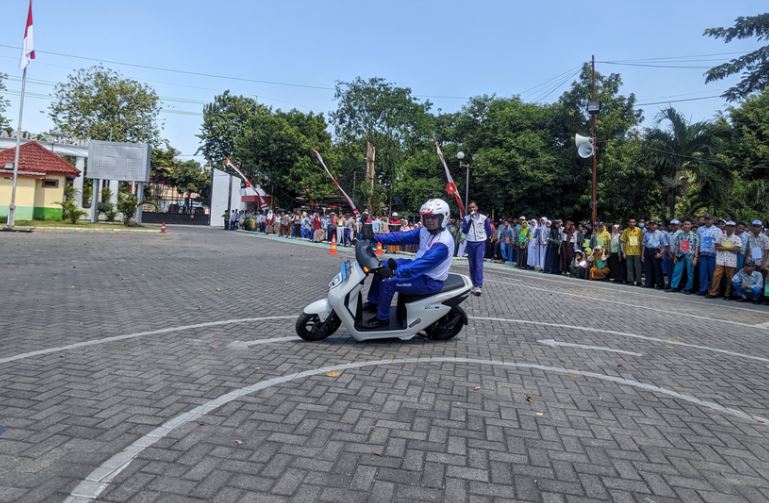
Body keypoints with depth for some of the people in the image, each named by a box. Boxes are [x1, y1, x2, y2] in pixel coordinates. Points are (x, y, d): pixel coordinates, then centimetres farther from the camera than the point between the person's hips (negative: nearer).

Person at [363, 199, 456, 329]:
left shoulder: (443, 243, -28)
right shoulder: (425, 231, 1)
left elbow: (422, 264, -33)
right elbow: (402, 237, 0)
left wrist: (394, 272, -34)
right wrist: (376, 237, -7)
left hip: (430, 281, -10)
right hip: (419, 268, 10)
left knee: (388, 281, -20)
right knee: (382, 267, 10)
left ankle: (382, 319, -1)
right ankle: (373, 302, 24)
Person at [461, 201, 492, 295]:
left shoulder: (483, 218, -2)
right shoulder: (466, 218, 1)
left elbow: (489, 230, 9)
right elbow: (464, 231, -9)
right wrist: (470, 221, -17)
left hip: (480, 243, -3)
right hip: (470, 243, 3)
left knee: (479, 264, -13)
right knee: (472, 265, 8)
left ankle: (479, 286, -16)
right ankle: (474, 284, 18)